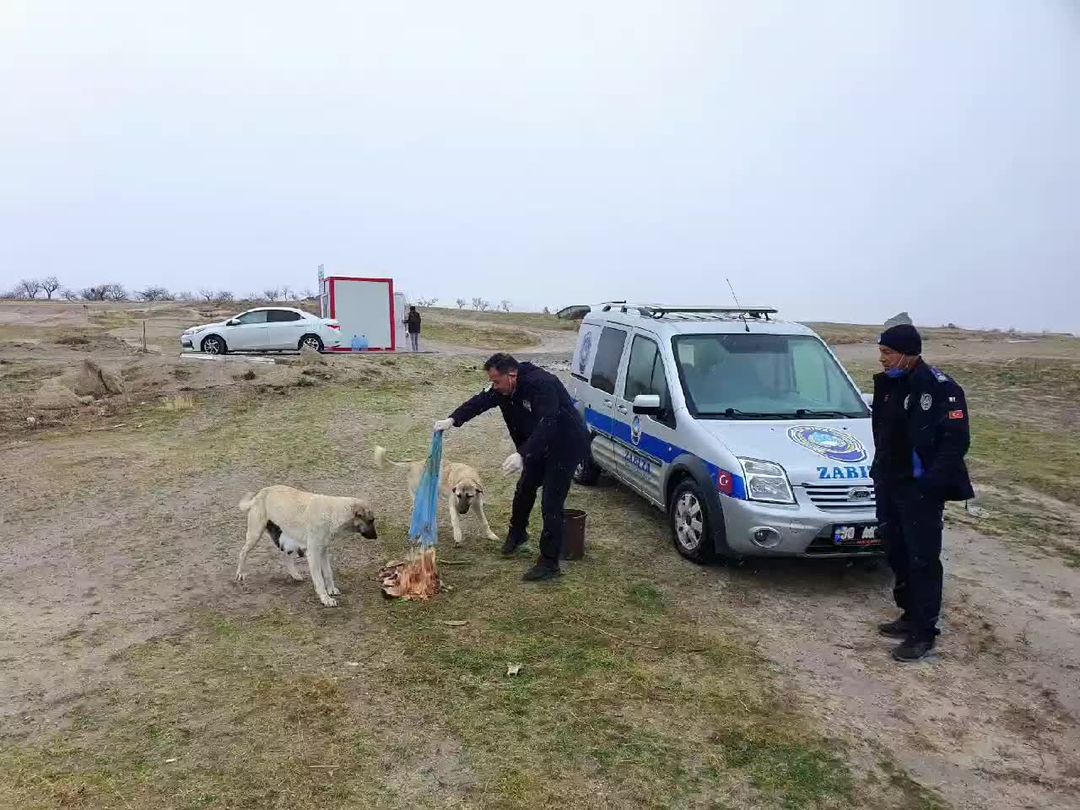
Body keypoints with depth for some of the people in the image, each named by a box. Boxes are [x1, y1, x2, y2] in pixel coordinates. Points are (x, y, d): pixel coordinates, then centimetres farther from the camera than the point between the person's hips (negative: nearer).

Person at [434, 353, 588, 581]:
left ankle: (549, 563, -1)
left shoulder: (541, 384, -32)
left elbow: (546, 424, -40)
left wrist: (522, 455, -48)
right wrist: (453, 420, -23)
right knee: (525, 488, 21)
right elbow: (480, 401, -8)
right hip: (540, 443, 9)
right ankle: (516, 534, 45)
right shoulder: (503, 387, -5)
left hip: (567, 444, -9)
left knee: (551, 504, -10)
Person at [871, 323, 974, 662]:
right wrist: (880, 470, 11)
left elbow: (957, 440, -18)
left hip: (920, 490, -8)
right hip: (889, 485, 8)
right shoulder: (889, 384, 8)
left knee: (922, 560, -1)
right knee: (897, 554, 16)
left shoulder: (940, 388, -16)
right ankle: (910, 616, 31)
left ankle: (923, 633, 8)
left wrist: (931, 482, -23)